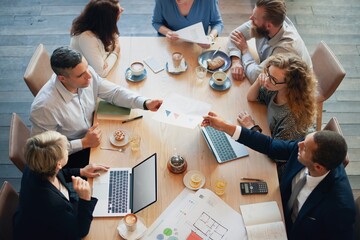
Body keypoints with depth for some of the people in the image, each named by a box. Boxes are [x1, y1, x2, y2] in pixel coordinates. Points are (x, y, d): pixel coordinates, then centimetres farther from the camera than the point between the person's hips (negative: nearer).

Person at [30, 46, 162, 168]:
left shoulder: (87, 73, -19)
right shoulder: (44, 106, -34)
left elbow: (114, 92, -4)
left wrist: (145, 103, -19)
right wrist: (84, 143, -25)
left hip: (93, 133, 6)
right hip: (71, 156, -5)